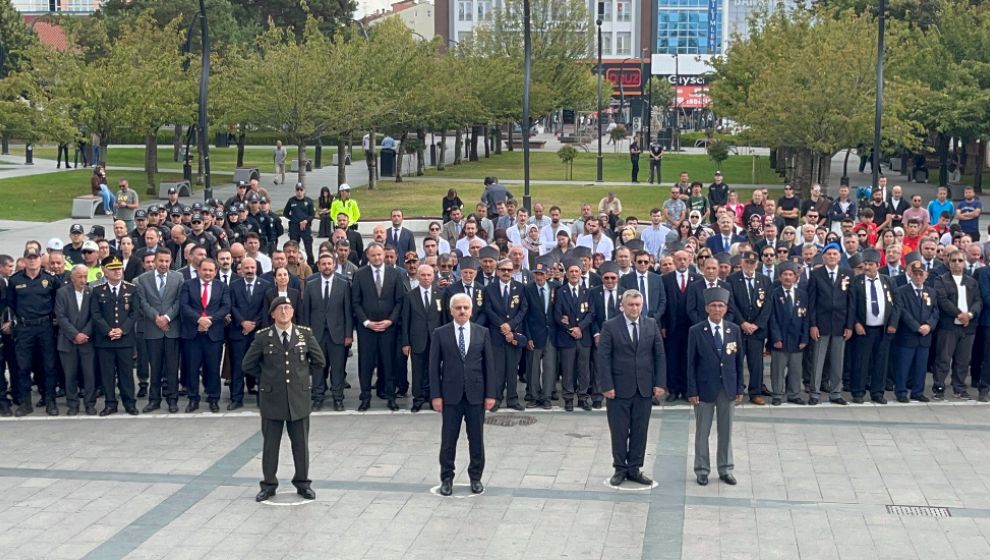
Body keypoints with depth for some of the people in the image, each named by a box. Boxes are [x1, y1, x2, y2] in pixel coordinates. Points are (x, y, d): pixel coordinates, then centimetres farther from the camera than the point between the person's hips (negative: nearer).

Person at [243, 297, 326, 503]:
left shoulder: (305, 334, 0)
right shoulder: (263, 337, -3)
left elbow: (319, 361, 11)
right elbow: (248, 365, 5)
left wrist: (303, 376, 10)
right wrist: (266, 378, 6)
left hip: (299, 398, 1)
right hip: (272, 398, -1)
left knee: (301, 443, 8)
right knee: (270, 443, 7)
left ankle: (302, 483, 20)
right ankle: (268, 485, 17)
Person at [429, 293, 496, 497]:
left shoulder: (482, 333, 3)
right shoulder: (440, 334, 0)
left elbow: (489, 364, 3)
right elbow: (434, 366, -1)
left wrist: (490, 394, -2)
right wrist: (435, 395, -7)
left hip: (476, 394, 1)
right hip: (451, 395, -1)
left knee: (476, 438, 8)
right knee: (448, 439, 5)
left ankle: (476, 478, 20)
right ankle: (447, 479, 16)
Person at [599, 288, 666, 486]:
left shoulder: (651, 325, 5)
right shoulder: (610, 326, -5)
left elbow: (659, 355, 7)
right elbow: (603, 357, -6)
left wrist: (660, 383, 0)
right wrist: (607, 386, -12)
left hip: (644, 388, 3)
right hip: (619, 388, -3)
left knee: (640, 430, 7)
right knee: (619, 431, 5)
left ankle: (634, 469, 18)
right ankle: (620, 469, 17)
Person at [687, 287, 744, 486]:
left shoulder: (734, 330, 2)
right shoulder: (696, 331, -7)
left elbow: (738, 361, 6)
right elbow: (691, 363, -6)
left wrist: (739, 389, 3)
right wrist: (692, 391, -10)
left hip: (728, 388, 3)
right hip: (705, 388, -3)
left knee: (726, 431, 11)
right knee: (702, 432, 6)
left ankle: (725, 469, 22)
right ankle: (702, 470, 17)